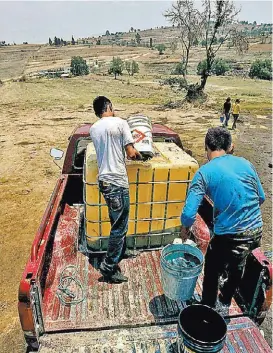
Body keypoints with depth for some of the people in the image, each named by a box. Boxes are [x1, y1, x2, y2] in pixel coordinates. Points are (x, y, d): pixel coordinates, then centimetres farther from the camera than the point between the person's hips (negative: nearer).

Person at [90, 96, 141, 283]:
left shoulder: (93, 129, 10)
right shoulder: (120, 123, -9)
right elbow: (131, 153, -12)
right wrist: (138, 155, 9)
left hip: (104, 181, 7)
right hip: (117, 182, -7)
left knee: (117, 222, 24)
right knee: (120, 226, 5)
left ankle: (119, 253, 41)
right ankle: (109, 266, 14)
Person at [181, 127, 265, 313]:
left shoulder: (204, 172, -13)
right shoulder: (246, 163, 1)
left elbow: (188, 214, -17)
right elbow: (261, 198, 11)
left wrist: (185, 227, 4)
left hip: (229, 235, -6)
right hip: (256, 231, 6)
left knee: (212, 272, 21)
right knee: (237, 267, 30)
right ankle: (224, 303, 54)